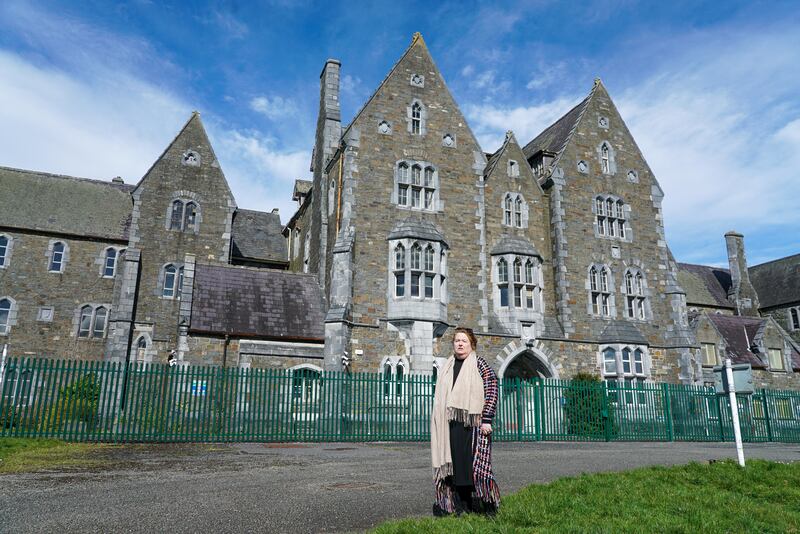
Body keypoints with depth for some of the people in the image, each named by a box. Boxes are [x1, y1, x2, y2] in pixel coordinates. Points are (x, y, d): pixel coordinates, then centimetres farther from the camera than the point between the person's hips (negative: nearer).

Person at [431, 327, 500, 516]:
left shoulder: (479, 364, 0)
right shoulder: (448, 367, 16)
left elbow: (492, 393, -6)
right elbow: (440, 397, 21)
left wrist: (486, 420, -13)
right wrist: (439, 424, 17)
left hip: (474, 423, -5)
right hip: (452, 424, 5)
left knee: (475, 463, -6)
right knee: (455, 463, 5)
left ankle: (485, 506, 6)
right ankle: (458, 505, 15)